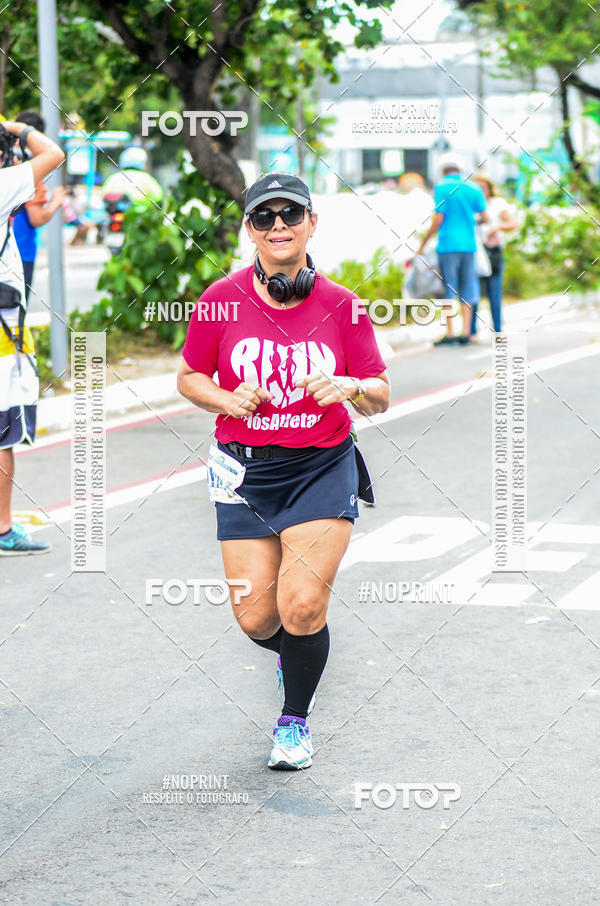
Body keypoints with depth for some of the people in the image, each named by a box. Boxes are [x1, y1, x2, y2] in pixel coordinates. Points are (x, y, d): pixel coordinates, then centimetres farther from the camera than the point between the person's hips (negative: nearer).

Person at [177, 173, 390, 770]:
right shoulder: (221, 300, -4)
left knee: (302, 608, -12)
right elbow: (189, 378, 7)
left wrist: (351, 388, -20)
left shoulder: (341, 307, -4)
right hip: (246, 473, 1)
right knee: (257, 619, -1)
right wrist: (229, 401, -12)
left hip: (323, 470, -1)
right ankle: (292, 651, 38)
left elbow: (380, 398, 2)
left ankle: (295, 719, 15)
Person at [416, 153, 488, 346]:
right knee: (466, 291, 8)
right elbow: (485, 218, 7)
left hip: (448, 245, -4)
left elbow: (438, 219, -9)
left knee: (448, 290, 0)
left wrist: (423, 243, -1)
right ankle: (466, 332, 5)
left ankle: (450, 333, -2)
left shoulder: (441, 187, -4)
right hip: (469, 245, 4)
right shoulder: (473, 189, 9)